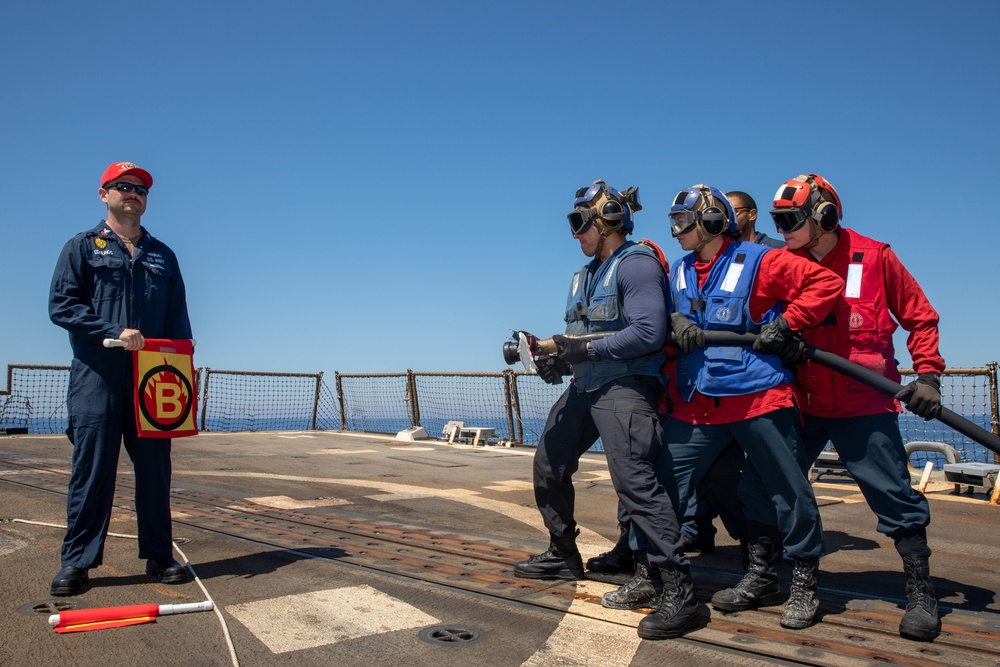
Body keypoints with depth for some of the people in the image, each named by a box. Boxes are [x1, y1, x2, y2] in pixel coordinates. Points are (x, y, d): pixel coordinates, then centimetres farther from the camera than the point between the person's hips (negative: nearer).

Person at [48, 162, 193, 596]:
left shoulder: (162, 255, 18)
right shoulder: (82, 247, 9)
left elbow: (178, 319, 16)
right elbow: (60, 305, -2)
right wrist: (115, 332, -15)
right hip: (97, 378, -3)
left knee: (155, 469, 4)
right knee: (91, 470, -2)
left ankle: (159, 556, 13)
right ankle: (76, 562, 8)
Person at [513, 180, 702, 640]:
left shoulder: (636, 265, -11)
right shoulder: (588, 273, 19)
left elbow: (648, 333, -22)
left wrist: (585, 350, -19)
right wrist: (559, 356, -1)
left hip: (624, 385, -10)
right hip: (585, 385, 10)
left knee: (634, 478, -20)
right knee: (549, 467, 17)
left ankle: (678, 591, -12)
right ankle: (563, 556, 36)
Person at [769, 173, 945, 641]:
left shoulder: (874, 257, -2)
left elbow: (920, 318, 5)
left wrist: (928, 375, -4)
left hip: (864, 403, -3)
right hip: (802, 400, 3)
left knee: (893, 494, -1)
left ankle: (921, 594, 18)